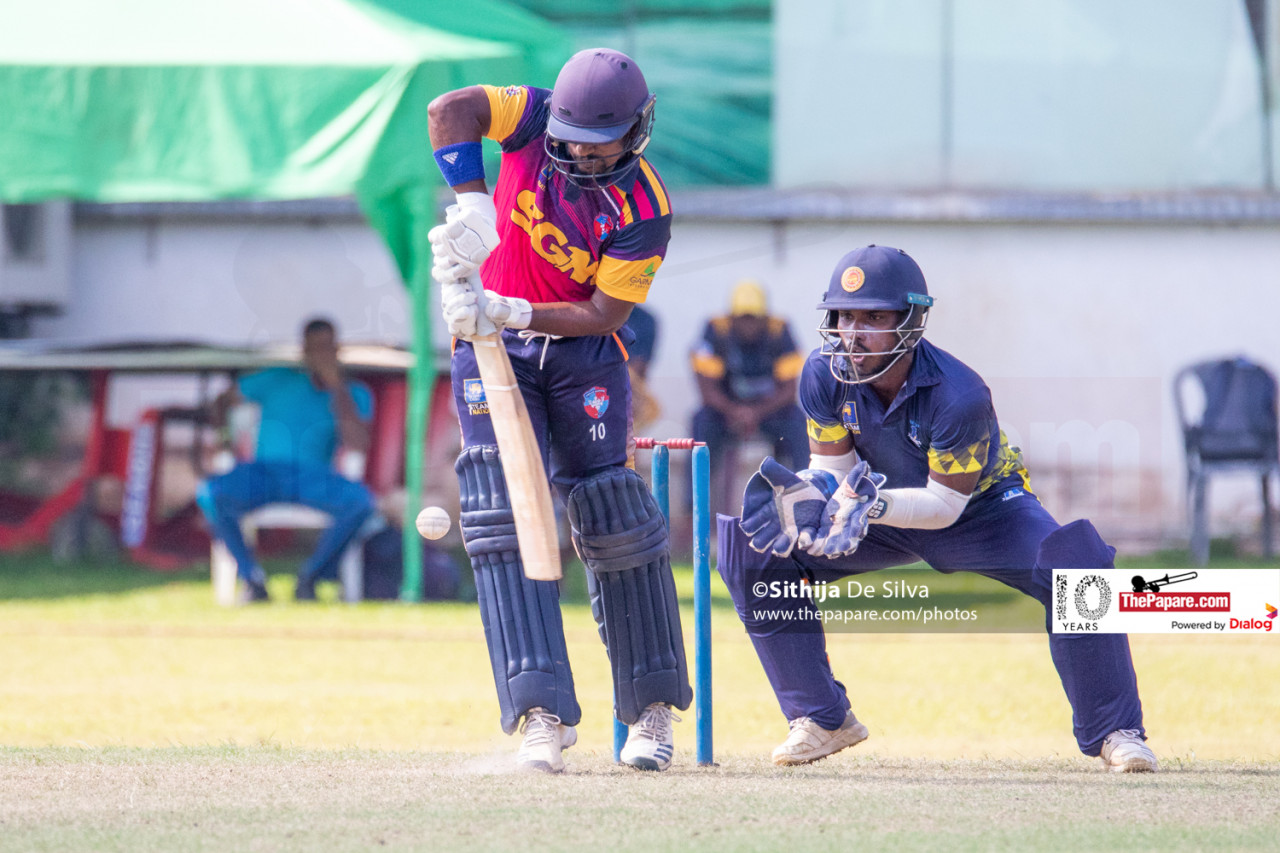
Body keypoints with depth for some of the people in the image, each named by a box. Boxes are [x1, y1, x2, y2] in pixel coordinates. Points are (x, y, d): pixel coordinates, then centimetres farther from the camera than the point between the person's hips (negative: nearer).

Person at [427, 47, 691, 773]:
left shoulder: (643, 212, -18)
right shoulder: (541, 118, -13)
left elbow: (605, 314, -19)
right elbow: (449, 111, -23)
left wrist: (516, 313, -31)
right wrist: (472, 204, -32)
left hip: (583, 353, -1)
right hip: (494, 346, 1)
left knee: (614, 518, -3)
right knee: (505, 514, -13)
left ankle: (652, 710, 14)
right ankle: (544, 715, -21)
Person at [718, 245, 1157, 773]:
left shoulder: (959, 395, -35)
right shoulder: (825, 376, -21)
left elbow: (945, 504, -29)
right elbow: (833, 468, -10)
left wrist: (873, 505, -46)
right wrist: (802, 496, -34)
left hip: (979, 507, -4)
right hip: (888, 514, 4)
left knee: (1073, 568, -33)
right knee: (757, 555, -14)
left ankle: (1112, 730, -15)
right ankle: (823, 720, 0)